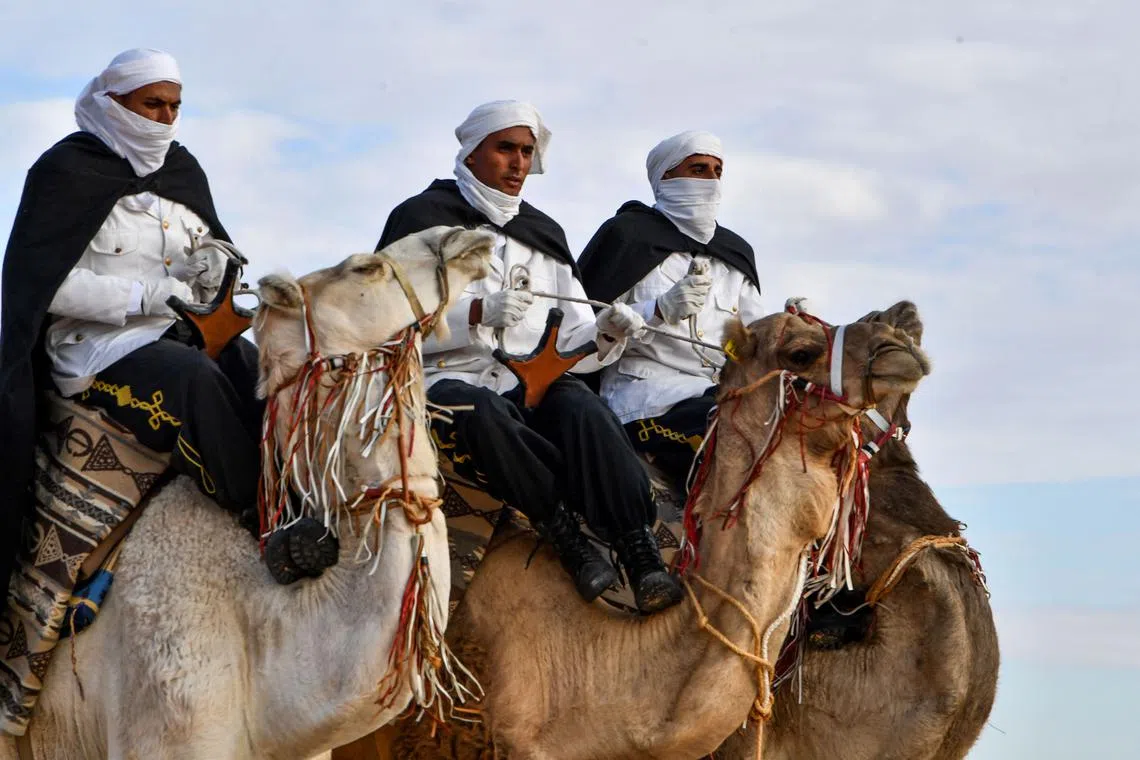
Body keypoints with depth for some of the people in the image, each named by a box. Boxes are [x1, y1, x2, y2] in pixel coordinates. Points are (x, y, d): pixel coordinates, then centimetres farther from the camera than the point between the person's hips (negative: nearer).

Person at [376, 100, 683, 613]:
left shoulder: (543, 234, 24)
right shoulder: (422, 219, 8)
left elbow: (570, 341, 19)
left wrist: (604, 335, -5)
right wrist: (477, 313, -18)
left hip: (531, 384, 4)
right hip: (447, 379, -3)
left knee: (581, 408, -31)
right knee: (479, 412, -40)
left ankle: (641, 552, -41)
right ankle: (562, 530, -34)